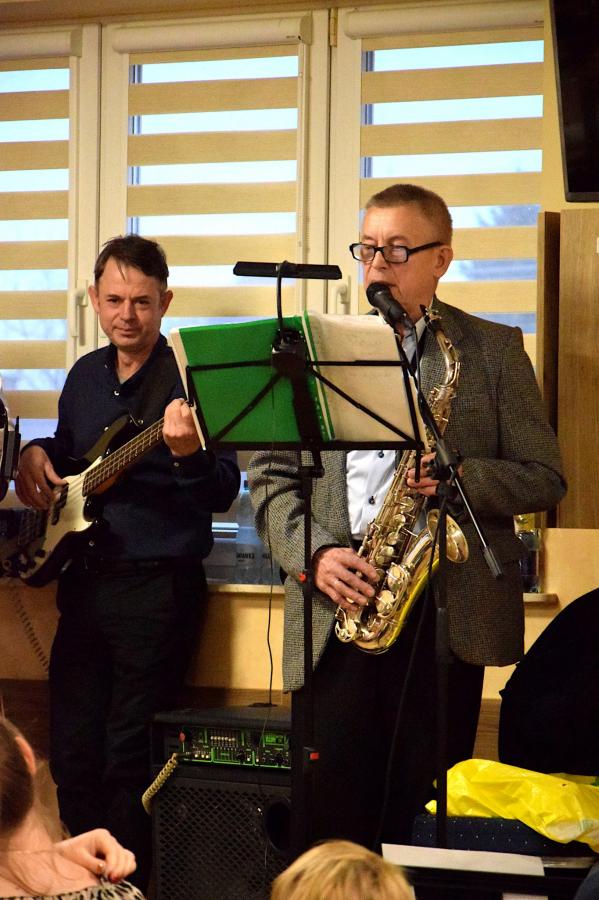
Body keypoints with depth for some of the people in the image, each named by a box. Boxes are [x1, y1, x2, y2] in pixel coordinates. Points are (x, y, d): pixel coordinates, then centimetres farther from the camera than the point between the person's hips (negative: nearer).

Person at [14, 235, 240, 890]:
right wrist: (36, 455, 8)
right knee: (71, 752, 9)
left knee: (129, 756, -3)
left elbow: (223, 494, -13)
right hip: (83, 580, 6)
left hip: (156, 588, -6)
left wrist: (188, 453, -32)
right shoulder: (85, 375, 13)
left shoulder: (191, 379, -8)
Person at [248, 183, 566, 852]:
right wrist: (311, 552, -8)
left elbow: (543, 477, 5)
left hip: (445, 614, -2)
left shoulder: (494, 350, 8)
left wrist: (461, 478, -13)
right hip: (336, 605, 2)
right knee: (328, 813, 0)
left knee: (418, 819, 1)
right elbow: (271, 476, 9)